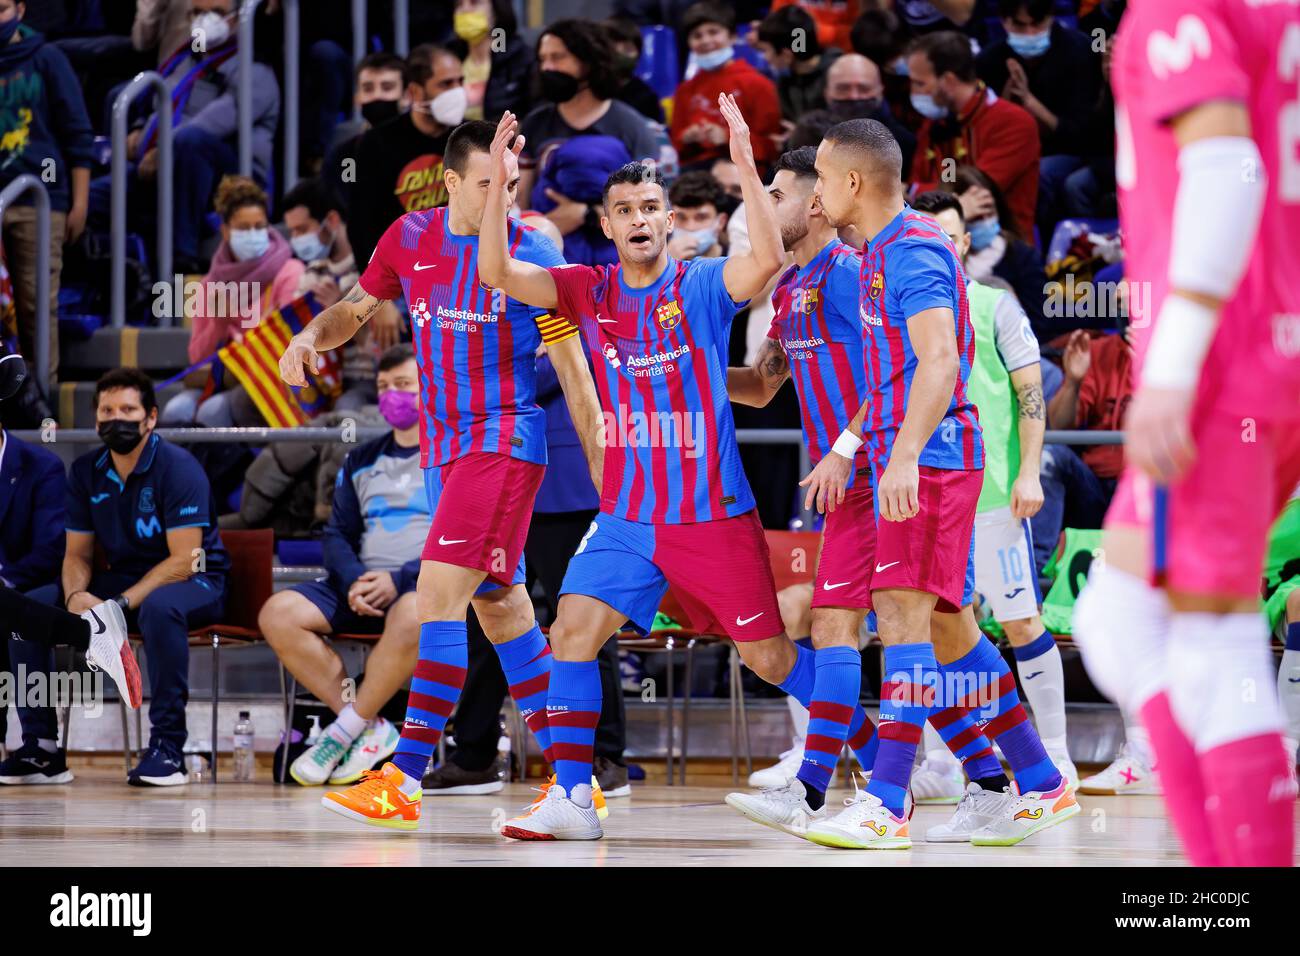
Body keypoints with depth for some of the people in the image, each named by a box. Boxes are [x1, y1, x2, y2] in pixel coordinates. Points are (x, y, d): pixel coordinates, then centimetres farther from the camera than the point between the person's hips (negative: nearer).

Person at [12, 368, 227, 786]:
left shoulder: (178, 467, -16)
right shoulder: (87, 472, 3)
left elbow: (184, 559, -21)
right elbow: (77, 554, 5)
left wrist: (122, 604, -31)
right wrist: (75, 596, -20)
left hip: (193, 583, -6)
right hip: (121, 578, 6)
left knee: (159, 607, -41)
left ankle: (166, 745, -35)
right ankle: (41, 743, -7)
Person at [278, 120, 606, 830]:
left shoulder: (529, 251, -8)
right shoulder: (411, 238, 6)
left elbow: (572, 369, -4)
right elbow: (358, 307, 21)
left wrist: (601, 467, -5)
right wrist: (313, 334, -2)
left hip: (506, 439, -6)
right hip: (443, 444, 6)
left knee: (439, 589, -17)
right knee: (499, 605, 10)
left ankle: (404, 780, -21)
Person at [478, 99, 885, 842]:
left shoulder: (703, 286, -7)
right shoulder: (589, 292, 4)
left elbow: (769, 258, -26)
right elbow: (498, 272, -7)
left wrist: (745, 163, -33)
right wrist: (500, 180, -19)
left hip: (714, 515, -3)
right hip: (629, 515, 4)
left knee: (769, 656, 4)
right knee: (573, 628, -13)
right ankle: (573, 798, -8)